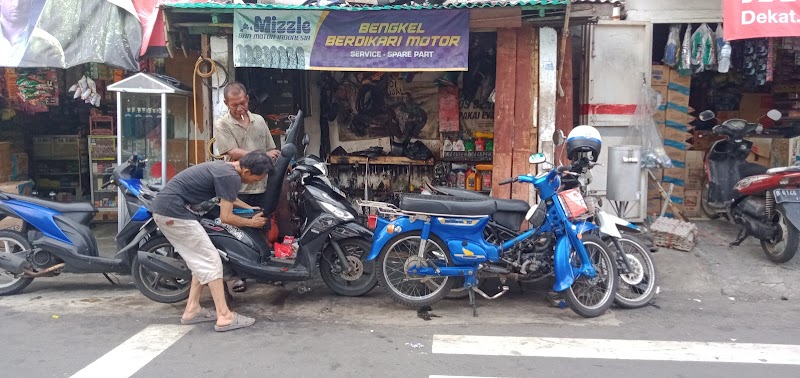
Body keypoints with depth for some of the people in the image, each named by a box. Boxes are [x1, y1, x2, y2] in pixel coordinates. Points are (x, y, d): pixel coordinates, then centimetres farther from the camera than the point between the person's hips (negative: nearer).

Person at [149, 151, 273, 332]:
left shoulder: (224, 167, 15)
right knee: (211, 261, -6)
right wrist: (251, 222, 3)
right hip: (175, 211, -10)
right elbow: (226, 217, -12)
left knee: (201, 261, 15)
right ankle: (224, 317, -6)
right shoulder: (231, 176, -15)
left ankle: (192, 310, 19)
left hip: (163, 209, 10)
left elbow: (228, 197, 35)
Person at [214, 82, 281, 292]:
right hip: (238, 189, -4)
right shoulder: (222, 125, -3)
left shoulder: (259, 121, 13)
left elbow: (272, 151, 16)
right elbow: (234, 153, -14)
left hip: (262, 187, 4)